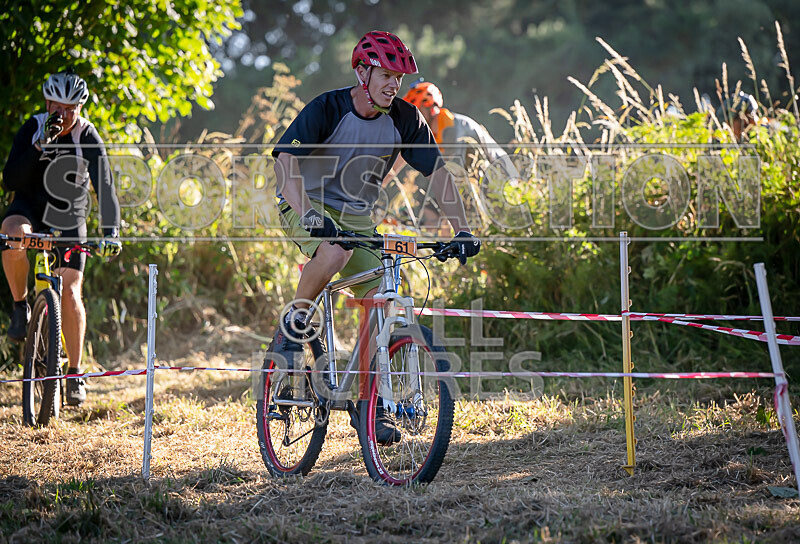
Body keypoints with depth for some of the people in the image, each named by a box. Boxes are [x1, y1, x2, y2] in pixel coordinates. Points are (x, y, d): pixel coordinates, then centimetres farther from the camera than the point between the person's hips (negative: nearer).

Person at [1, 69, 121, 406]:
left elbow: (105, 187, -21)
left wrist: (110, 231, -35)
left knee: (70, 293, -12)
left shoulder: (88, 137, -14)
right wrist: (41, 145, -32)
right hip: (29, 208, 0)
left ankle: (76, 374, 1)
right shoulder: (33, 129, -13)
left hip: (69, 218, 0)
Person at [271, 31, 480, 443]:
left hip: (357, 215, 5)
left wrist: (461, 228, -18)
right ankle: (293, 326, -13)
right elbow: (285, 165, -33)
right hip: (308, 207, -5)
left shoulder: (404, 120, -10)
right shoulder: (326, 110, -22)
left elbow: (437, 172, -7)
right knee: (335, 253, -38)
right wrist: (309, 215, -48)